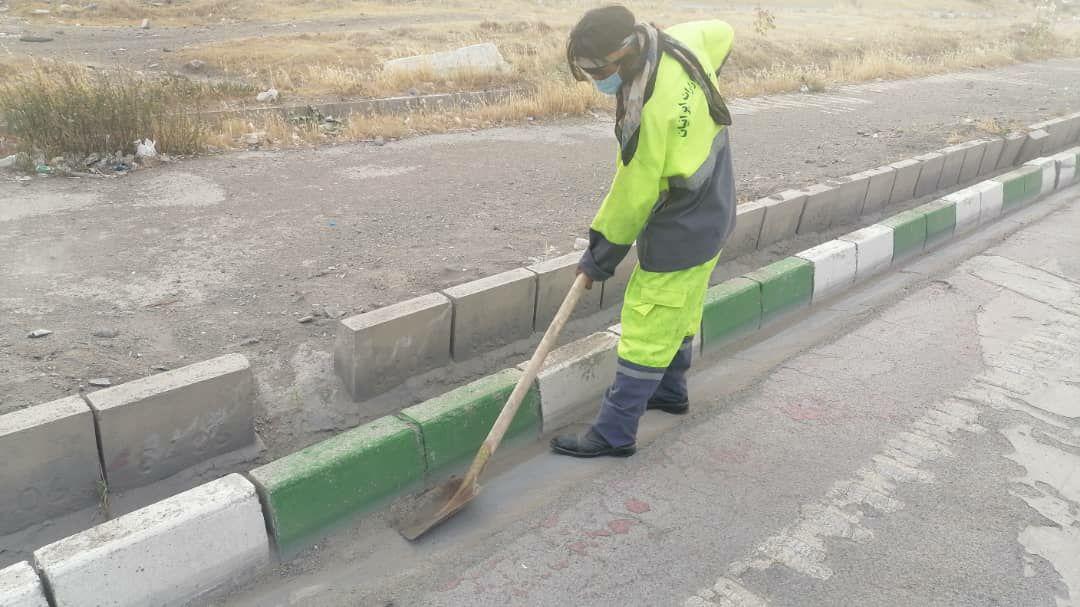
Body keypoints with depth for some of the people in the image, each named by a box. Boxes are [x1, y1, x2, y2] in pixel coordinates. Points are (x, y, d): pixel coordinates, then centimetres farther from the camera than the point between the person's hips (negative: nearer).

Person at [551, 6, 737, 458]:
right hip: (714, 213, 10)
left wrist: (600, 257, -8)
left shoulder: (648, 113, -31)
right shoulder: (682, 43, -7)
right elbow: (722, 33, 17)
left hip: (679, 233, -10)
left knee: (647, 330, -2)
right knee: (680, 311, 25)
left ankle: (614, 433, 9)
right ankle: (670, 391, 44)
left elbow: (633, 196, -22)